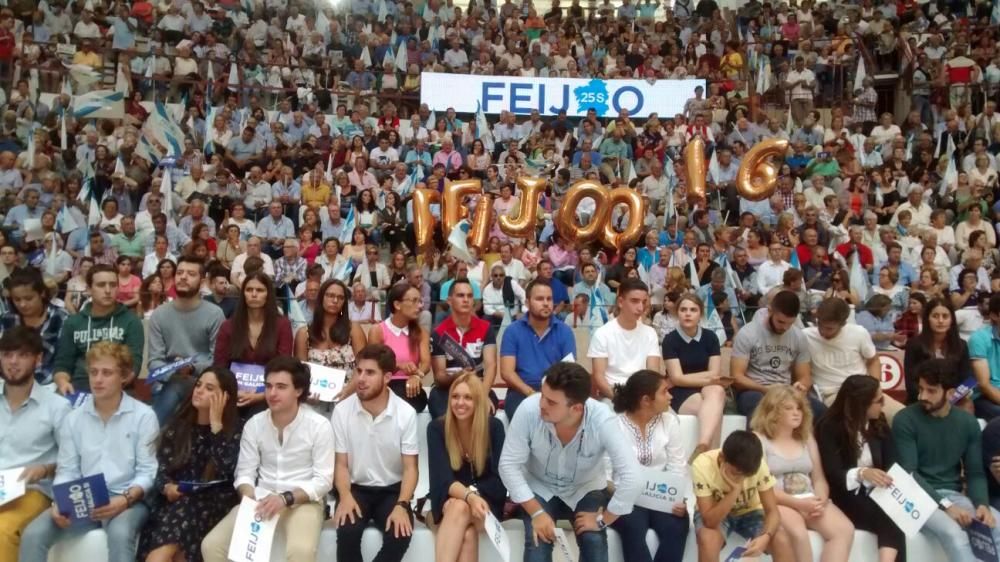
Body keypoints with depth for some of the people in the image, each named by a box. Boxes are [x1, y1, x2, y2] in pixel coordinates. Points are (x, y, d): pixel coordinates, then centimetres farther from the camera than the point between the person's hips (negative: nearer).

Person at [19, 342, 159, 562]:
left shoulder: (144, 416, -3)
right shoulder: (73, 418, 10)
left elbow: (147, 471, -5)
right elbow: (67, 470, 8)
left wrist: (126, 499, -21)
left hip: (127, 500, -4)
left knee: (120, 534, -35)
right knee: (33, 534, -20)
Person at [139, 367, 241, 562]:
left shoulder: (233, 430, 1)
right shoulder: (178, 424, 12)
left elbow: (226, 472, -14)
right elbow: (160, 466, 9)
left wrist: (216, 424, -13)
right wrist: (167, 487, -14)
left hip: (211, 502, -3)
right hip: (175, 499, 3)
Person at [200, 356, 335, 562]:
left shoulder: (319, 426, -9)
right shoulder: (253, 424, 3)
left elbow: (323, 480, -10)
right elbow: (245, 473, 5)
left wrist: (286, 498, -24)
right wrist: (250, 498, -17)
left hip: (302, 501, -4)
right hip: (261, 501, 4)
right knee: (211, 545, -14)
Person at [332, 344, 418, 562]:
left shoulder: (406, 413, -10)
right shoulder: (342, 410, -8)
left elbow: (410, 468, -8)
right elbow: (341, 464, -2)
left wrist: (402, 505, -24)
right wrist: (345, 496, -22)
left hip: (392, 489, 0)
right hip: (356, 488, 0)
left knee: (400, 534, -27)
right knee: (347, 532, -29)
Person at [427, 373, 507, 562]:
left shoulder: (494, 427, -10)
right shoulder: (436, 428, -10)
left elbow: (499, 478, -8)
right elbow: (443, 478, -18)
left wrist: (474, 493, -25)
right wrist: (469, 496, -36)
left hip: (486, 499, 0)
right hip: (448, 499, 1)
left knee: (461, 509, -34)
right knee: (458, 507, -35)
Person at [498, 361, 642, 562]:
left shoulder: (602, 420, -32)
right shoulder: (528, 409, -30)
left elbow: (632, 478, -31)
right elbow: (509, 465, -20)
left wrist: (603, 520, -23)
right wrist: (537, 512, -23)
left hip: (586, 489, 0)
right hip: (539, 488, 0)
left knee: (594, 541, -23)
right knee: (538, 541, -23)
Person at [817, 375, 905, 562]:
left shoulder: (880, 423, 9)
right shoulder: (830, 427, -9)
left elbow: (891, 464, 3)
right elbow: (833, 475, -16)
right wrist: (861, 473, -36)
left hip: (875, 495, 4)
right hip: (845, 499, -4)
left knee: (895, 519, -29)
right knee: (891, 523, -29)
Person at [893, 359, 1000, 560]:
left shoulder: (968, 422, 6)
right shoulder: (905, 420, -9)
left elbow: (975, 472, 6)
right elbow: (909, 474, -13)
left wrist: (982, 504, -14)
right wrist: (945, 505, -23)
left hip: (955, 494, 5)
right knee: (953, 533, -32)